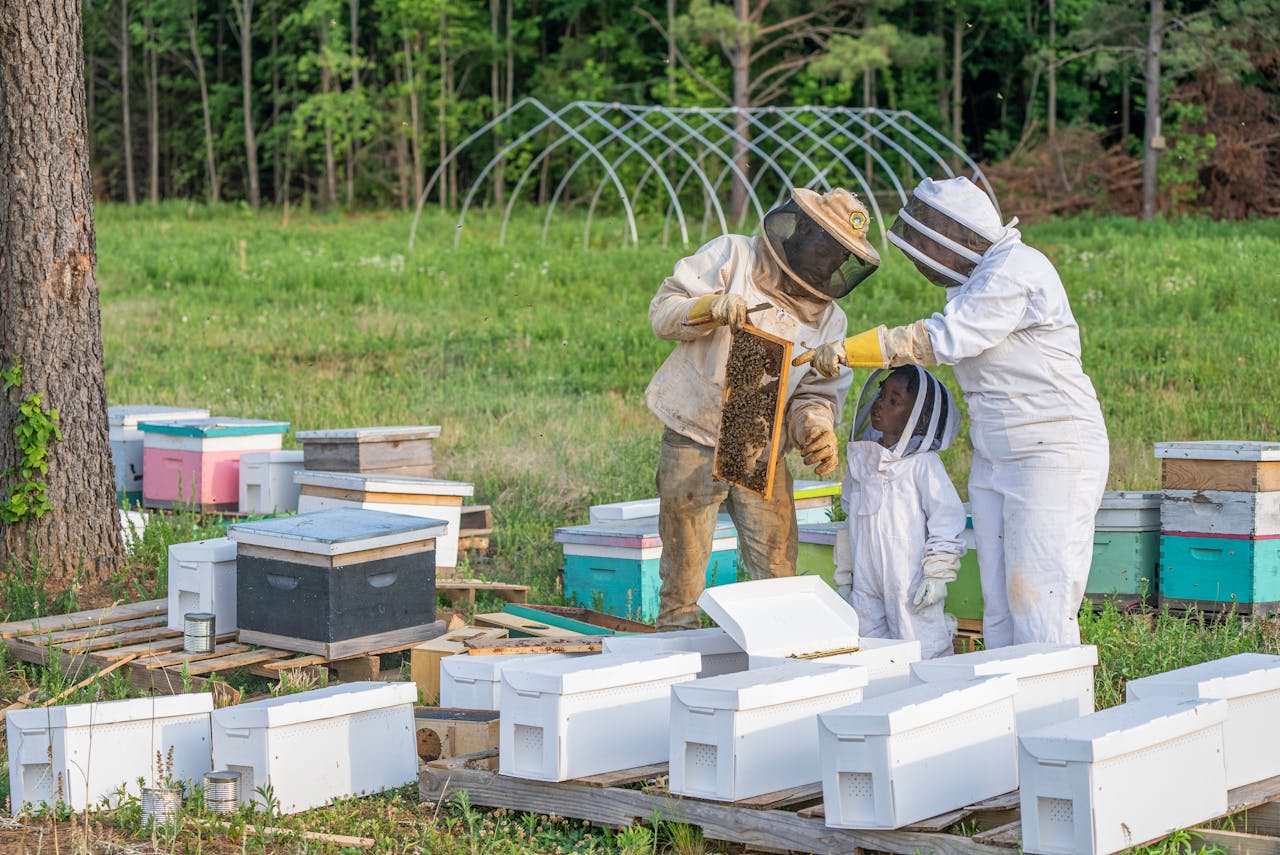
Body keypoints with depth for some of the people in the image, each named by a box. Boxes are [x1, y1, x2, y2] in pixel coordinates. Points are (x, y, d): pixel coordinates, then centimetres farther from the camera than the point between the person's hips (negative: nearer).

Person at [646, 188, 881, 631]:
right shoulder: (731, 256, 0)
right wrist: (711, 307, -23)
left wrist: (817, 429, -17)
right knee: (683, 577, 0)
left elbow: (816, 393, 5)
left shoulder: (829, 318, 11)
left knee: (778, 574, 0)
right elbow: (663, 310, -4)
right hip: (694, 445, -4)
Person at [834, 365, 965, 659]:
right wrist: (844, 575, 20)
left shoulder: (922, 464, -7)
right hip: (867, 586, 6)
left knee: (919, 652, -5)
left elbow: (947, 517, -8)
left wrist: (938, 574, -11)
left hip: (910, 586, -6)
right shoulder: (860, 461, 13)